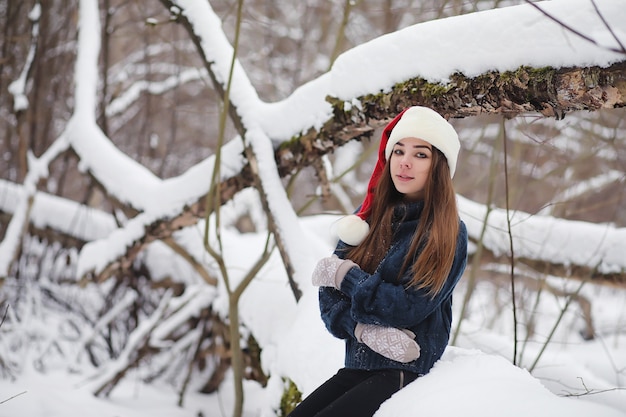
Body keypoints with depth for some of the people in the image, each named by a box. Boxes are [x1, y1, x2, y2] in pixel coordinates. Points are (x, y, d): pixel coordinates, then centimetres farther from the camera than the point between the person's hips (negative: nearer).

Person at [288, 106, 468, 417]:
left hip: (406, 371, -4)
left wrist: (344, 274, -5)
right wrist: (365, 329, -16)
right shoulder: (366, 219, 9)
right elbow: (329, 300, 4)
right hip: (356, 367, 5)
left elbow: (408, 308, -15)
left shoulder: (449, 235, -5)